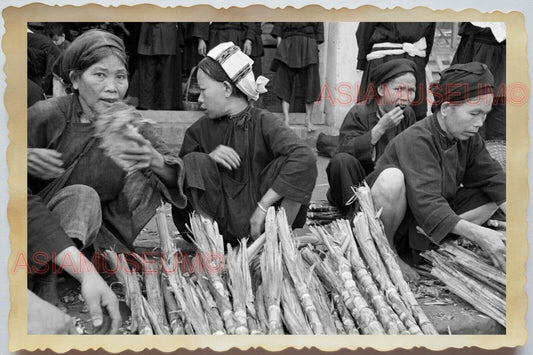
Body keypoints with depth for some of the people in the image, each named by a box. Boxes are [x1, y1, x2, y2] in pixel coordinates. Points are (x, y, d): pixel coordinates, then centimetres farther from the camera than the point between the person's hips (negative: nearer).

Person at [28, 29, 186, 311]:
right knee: (82, 195, -32)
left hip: (97, 226, 3)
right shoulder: (46, 115, -17)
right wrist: (26, 158, -31)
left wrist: (154, 160, -36)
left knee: (148, 178, -19)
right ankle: (46, 278, -25)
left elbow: (177, 173, -12)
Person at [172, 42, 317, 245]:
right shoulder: (200, 130, 5)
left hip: (258, 222, -2)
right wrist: (207, 160, -17)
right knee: (195, 161, -16)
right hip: (221, 222, 2)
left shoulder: (264, 123, -6)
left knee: (288, 164, -21)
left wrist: (263, 206, -24)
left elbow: (305, 157, -23)